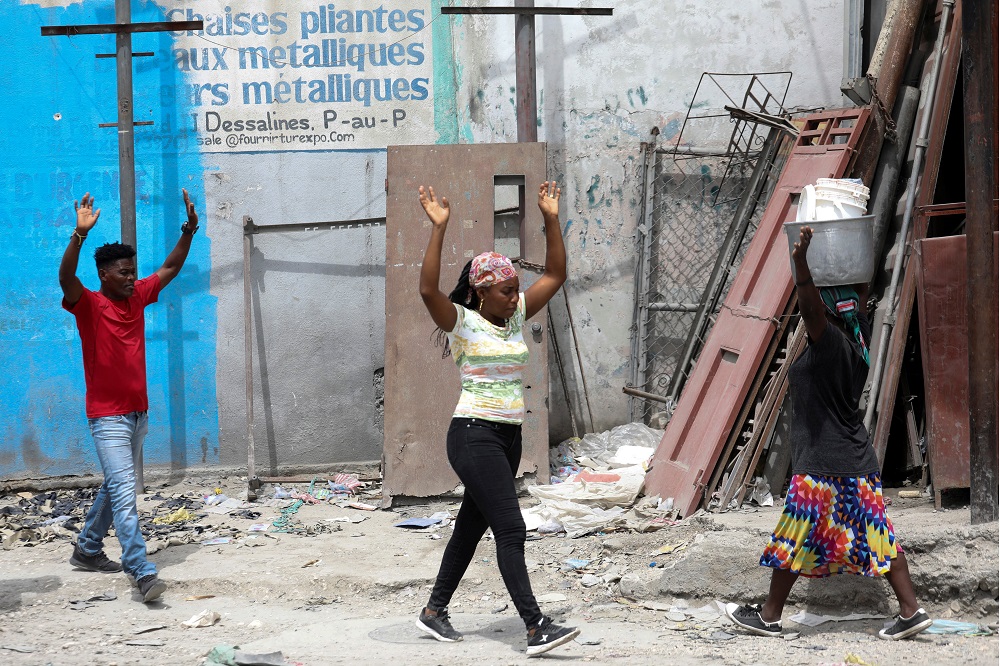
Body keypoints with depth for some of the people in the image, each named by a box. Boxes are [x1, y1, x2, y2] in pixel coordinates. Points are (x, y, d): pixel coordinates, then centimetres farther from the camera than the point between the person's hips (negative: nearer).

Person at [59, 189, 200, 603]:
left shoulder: (137, 298, 7)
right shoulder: (88, 306, -12)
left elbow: (171, 268, 12)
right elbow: (66, 278, -30)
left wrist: (189, 231, -1)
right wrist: (80, 234, -44)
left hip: (138, 412, 8)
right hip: (108, 417, -8)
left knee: (115, 487, 19)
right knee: (124, 493, -14)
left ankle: (87, 550, 36)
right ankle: (142, 573, -20)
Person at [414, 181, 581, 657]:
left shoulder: (516, 317, 11)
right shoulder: (461, 323, -8)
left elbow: (555, 276, 13)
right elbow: (428, 289, -26)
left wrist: (551, 220, 5)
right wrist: (439, 229, -30)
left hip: (509, 437, 8)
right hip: (474, 435, -8)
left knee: (472, 526, 15)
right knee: (510, 530, -13)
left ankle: (434, 611, 27)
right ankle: (536, 628, -16)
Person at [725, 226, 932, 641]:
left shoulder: (830, 343, -18)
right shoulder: (858, 340, 5)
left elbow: (810, 307, -34)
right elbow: (860, 296, 20)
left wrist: (801, 264, -46)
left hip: (823, 465, -9)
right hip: (858, 461, 9)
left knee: (794, 540, 2)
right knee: (876, 535, 10)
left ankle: (769, 617, 11)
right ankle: (911, 611, 9)